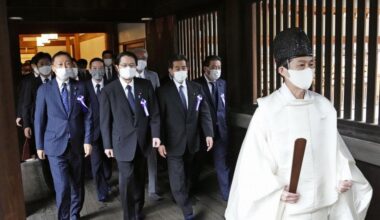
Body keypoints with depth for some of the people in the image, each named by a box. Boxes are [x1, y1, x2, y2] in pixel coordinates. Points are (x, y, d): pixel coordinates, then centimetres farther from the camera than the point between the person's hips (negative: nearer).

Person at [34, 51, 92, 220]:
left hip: (76, 145, 2)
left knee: (77, 184, 14)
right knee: (62, 187, -9)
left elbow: (87, 116, 2)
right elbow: (39, 119, 2)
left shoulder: (80, 88, 2)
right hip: (55, 145, -2)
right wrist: (39, 145, 1)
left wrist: (87, 140, -4)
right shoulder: (44, 89, -2)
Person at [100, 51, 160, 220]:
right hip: (123, 142, -2)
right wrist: (107, 144, -2)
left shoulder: (146, 86, 1)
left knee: (140, 178, 15)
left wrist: (155, 134, -6)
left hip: (143, 141, 3)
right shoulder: (108, 91, -5)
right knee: (127, 179, -3)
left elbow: (154, 112, 2)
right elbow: (105, 121, -2)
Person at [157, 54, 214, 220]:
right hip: (174, 143, -3)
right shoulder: (164, 91, -6)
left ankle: (183, 196, 40)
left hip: (192, 142, 3)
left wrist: (208, 134, -9)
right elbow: (159, 119, -7)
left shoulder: (197, 89, 4)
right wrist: (160, 142, -11)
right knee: (177, 181, -4)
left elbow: (204, 113, 2)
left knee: (187, 175, 18)